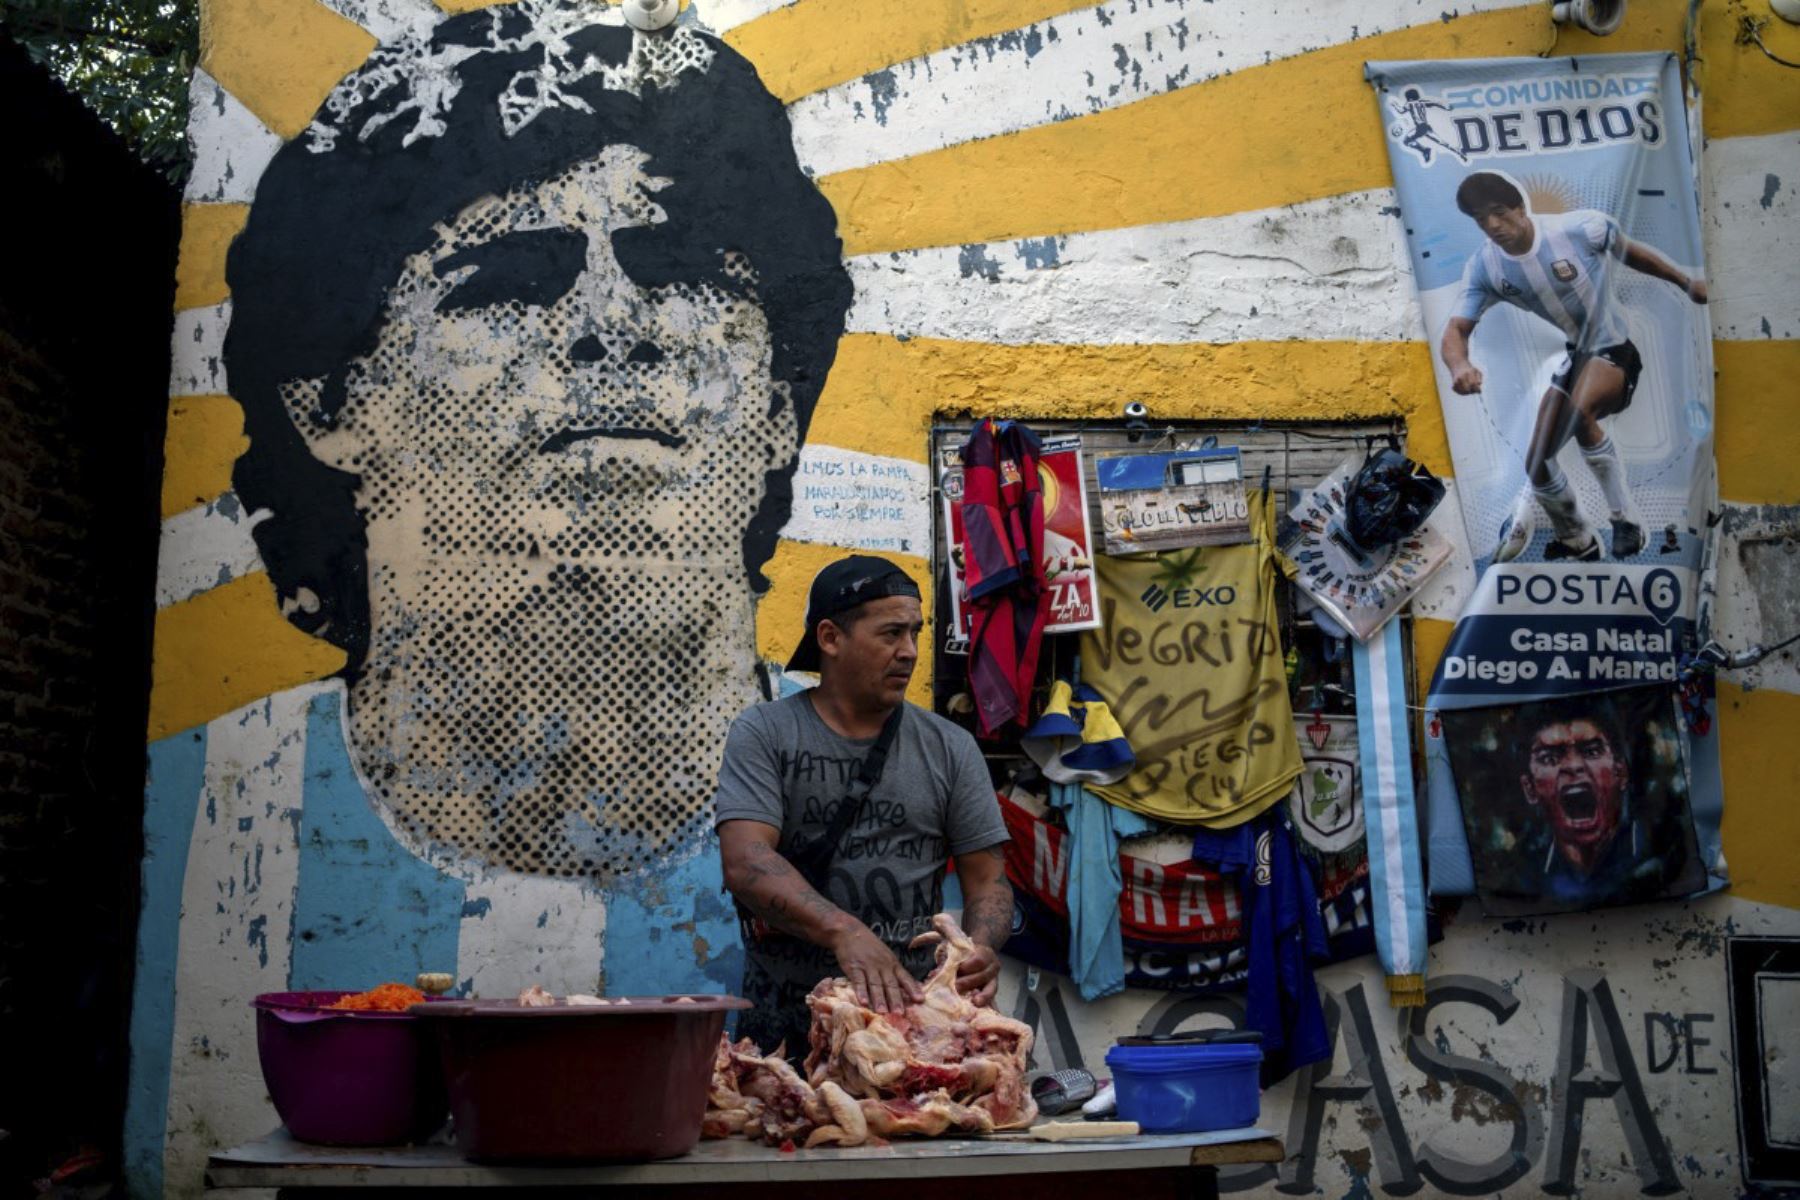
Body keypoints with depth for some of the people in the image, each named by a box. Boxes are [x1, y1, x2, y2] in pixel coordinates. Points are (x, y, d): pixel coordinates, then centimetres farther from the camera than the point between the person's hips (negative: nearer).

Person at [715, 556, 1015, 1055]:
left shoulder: (949, 747, 10)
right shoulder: (763, 734, 2)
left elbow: (988, 881, 9)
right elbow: (745, 864, -12)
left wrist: (980, 948, -13)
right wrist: (845, 931, -27)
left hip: (913, 1009, 2)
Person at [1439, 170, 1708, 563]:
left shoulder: (1581, 227, -21)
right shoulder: (1483, 268, -11)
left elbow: (1629, 252, -1)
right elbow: (1456, 330, -17)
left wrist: (1686, 282, 12)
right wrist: (1459, 365, -41)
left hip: (1614, 350, -6)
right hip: (1572, 355, 6)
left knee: (1579, 410, -37)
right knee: (1536, 463, 6)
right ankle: (1578, 542, 30)